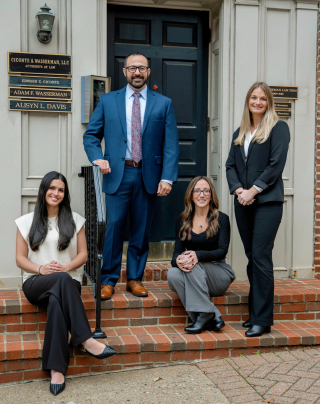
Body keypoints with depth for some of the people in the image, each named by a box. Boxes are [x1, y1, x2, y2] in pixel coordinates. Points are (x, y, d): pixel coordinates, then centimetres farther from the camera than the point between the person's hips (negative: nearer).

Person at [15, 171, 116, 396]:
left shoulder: (75, 220, 14)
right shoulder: (27, 222, 13)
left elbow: (83, 255, 10)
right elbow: (20, 259, 8)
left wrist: (65, 267, -11)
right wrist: (40, 269, -13)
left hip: (67, 281, 1)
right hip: (36, 283, -1)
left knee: (57, 300, -38)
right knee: (63, 281, -38)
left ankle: (57, 369, -40)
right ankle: (86, 340, -40)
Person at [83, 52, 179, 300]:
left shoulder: (164, 104, 8)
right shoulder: (107, 101, 9)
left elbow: (171, 145, 2)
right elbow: (91, 135, 11)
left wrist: (167, 177, -7)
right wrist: (97, 158, -9)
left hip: (149, 176, 1)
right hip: (117, 173, 0)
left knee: (142, 231, 7)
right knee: (113, 228, -3)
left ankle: (135, 278, 20)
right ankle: (108, 280, 9)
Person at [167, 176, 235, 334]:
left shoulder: (221, 219, -3)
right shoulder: (183, 220, 7)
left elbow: (222, 251, -12)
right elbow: (177, 251, 2)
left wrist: (197, 255, -32)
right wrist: (178, 260, -25)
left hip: (219, 276, -3)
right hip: (193, 277, 3)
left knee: (193, 265, -32)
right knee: (173, 274, -29)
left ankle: (204, 314, -28)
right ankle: (213, 318, -29)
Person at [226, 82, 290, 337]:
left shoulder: (278, 128, 1)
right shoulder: (240, 133, 18)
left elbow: (276, 165, -9)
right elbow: (231, 165, 12)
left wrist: (253, 190, -13)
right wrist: (238, 190, -6)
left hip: (267, 201, -5)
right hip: (243, 203, 6)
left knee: (261, 257, -8)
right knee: (252, 258, 9)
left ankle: (262, 320, -2)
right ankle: (255, 314, 17)